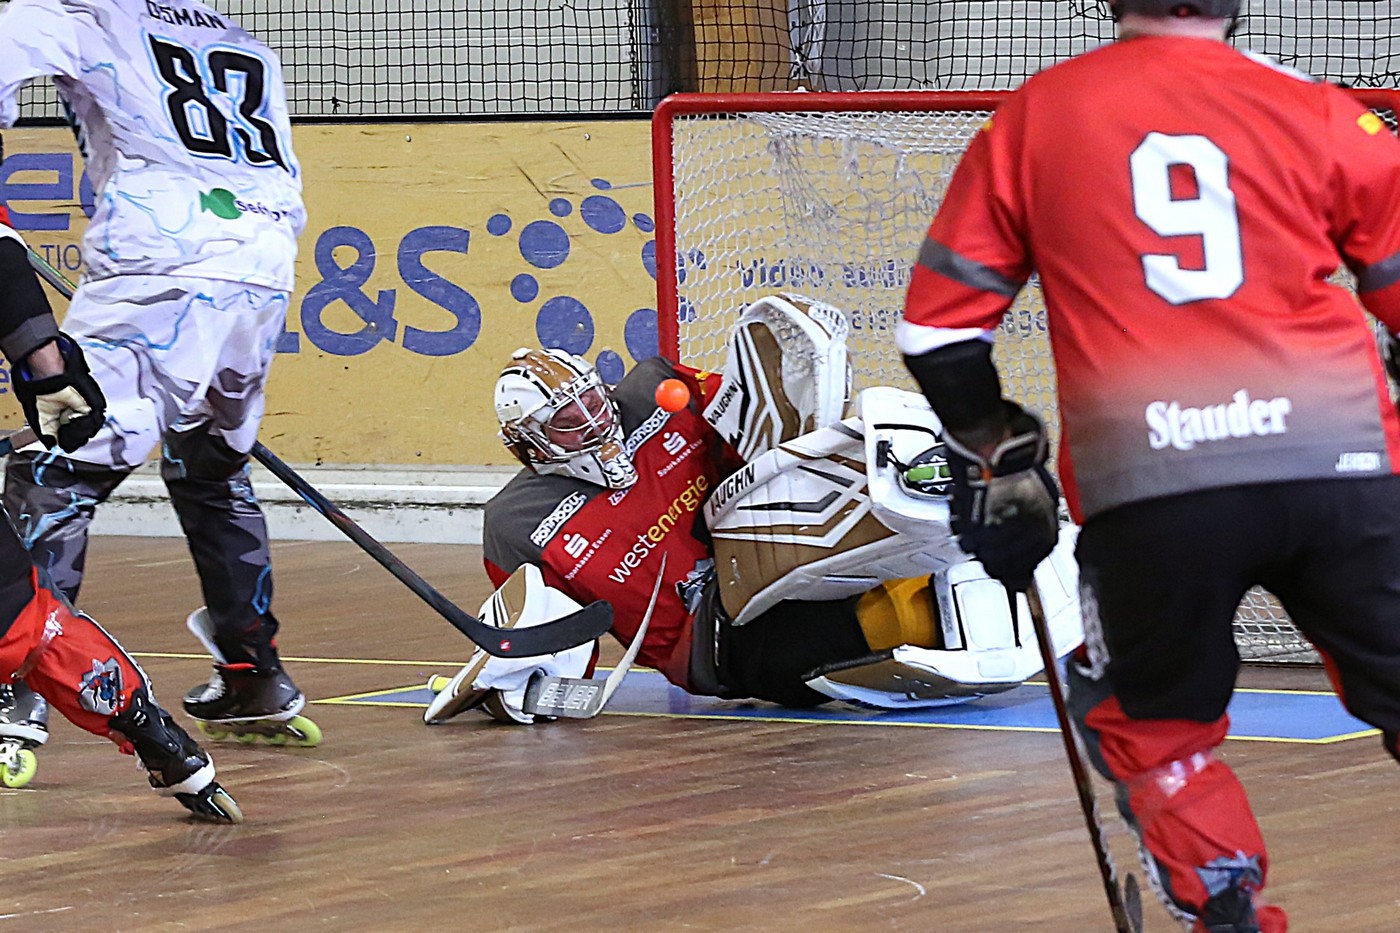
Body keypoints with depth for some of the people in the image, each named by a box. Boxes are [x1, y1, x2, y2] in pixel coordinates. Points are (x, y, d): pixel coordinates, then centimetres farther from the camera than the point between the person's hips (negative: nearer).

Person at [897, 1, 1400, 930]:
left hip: (1146, 487, 0)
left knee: (1153, 723, 21)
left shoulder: (1032, 118, 11)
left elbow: (939, 325, 13)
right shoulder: (1321, 113, 8)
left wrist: (998, 461, 28)